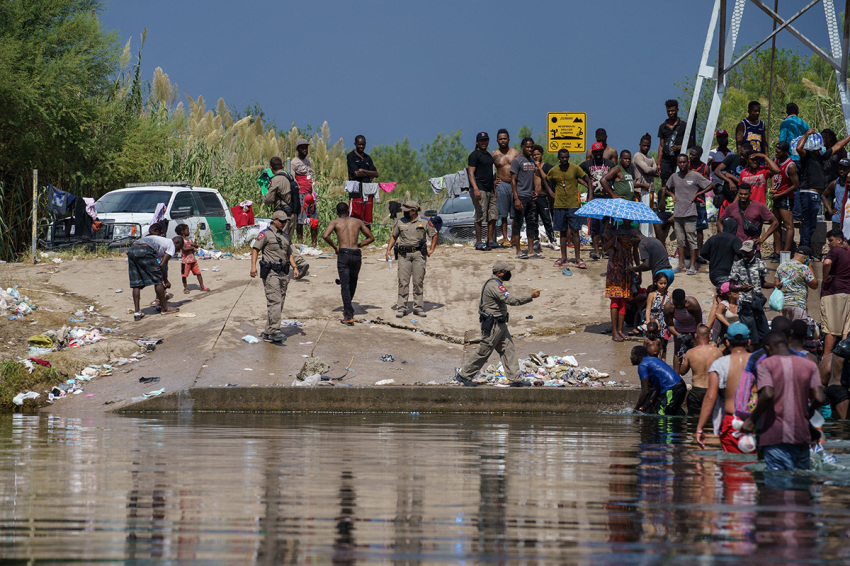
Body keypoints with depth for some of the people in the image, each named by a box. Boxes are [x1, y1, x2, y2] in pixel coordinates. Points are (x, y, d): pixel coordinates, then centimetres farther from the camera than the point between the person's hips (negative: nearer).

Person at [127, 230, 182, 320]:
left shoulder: (163, 240, 38)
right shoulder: (171, 246, 14)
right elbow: (162, 264, 4)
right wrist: (166, 281, 13)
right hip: (144, 251, -8)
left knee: (136, 283, 10)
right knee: (157, 280, 5)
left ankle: (137, 312, 7)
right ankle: (164, 309, 13)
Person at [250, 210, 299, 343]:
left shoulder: (285, 236, 19)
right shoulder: (266, 234, -3)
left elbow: (289, 254, 24)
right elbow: (255, 249, -8)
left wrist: (295, 267, 10)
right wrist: (253, 266, -20)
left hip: (282, 273, 8)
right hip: (270, 272, -8)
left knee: (279, 303, 6)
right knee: (275, 301, -16)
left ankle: (268, 333, 11)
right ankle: (275, 331, -19)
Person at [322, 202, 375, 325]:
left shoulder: (335, 222, 7)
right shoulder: (358, 222, 15)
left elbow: (325, 236, -11)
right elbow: (371, 238, 21)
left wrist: (334, 247, 3)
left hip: (343, 255, -3)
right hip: (356, 255, 3)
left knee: (345, 285, -2)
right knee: (353, 280, 27)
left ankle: (349, 316, -10)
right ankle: (347, 308, 30)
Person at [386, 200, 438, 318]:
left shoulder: (424, 222, 3)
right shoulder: (400, 222, 8)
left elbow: (434, 234, 13)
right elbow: (393, 236, 17)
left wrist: (431, 249, 4)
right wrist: (388, 250, 5)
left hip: (419, 254, -1)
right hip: (404, 254, 1)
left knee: (418, 281, -1)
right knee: (403, 281, -4)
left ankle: (418, 307, 5)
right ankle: (401, 308, -3)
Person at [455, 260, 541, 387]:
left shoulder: (494, 283, 11)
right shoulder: (494, 286, -22)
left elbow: (481, 303, 19)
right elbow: (511, 300, -31)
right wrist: (530, 296, -30)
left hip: (500, 324, 10)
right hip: (492, 326, -10)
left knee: (508, 350, 7)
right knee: (483, 352, 0)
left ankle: (515, 379, 7)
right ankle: (464, 375, 12)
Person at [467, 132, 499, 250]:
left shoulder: (488, 155, 20)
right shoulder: (474, 155, -6)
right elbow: (471, 173, -14)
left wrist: (494, 189, 23)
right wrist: (475, 189, -25)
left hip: (489, 190, 9)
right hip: (479, 190, -9)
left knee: (493, 216, 7)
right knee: (480, 216, -10)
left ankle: (490, 241, 14)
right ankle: (478, 242, -7)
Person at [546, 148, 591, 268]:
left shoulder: (575, 168, -4)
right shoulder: (553, 171, 2)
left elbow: (587, 181, 2)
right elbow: (547, 181, 21)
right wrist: (552, 193, 13)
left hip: (573, 205, -2)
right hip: (559, 205, 2)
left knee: (575, 231, -5)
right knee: (563, 232, 7)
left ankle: (578, 259, -3)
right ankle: (563, 258, 14)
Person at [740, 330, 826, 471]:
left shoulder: (766, 365, -1)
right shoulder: (809, 365, 9)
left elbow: (767, 395, -16)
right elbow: (819, 398, 0)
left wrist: (752, 420, -6)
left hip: (774, 435, -3)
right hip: (801, 435, 3)